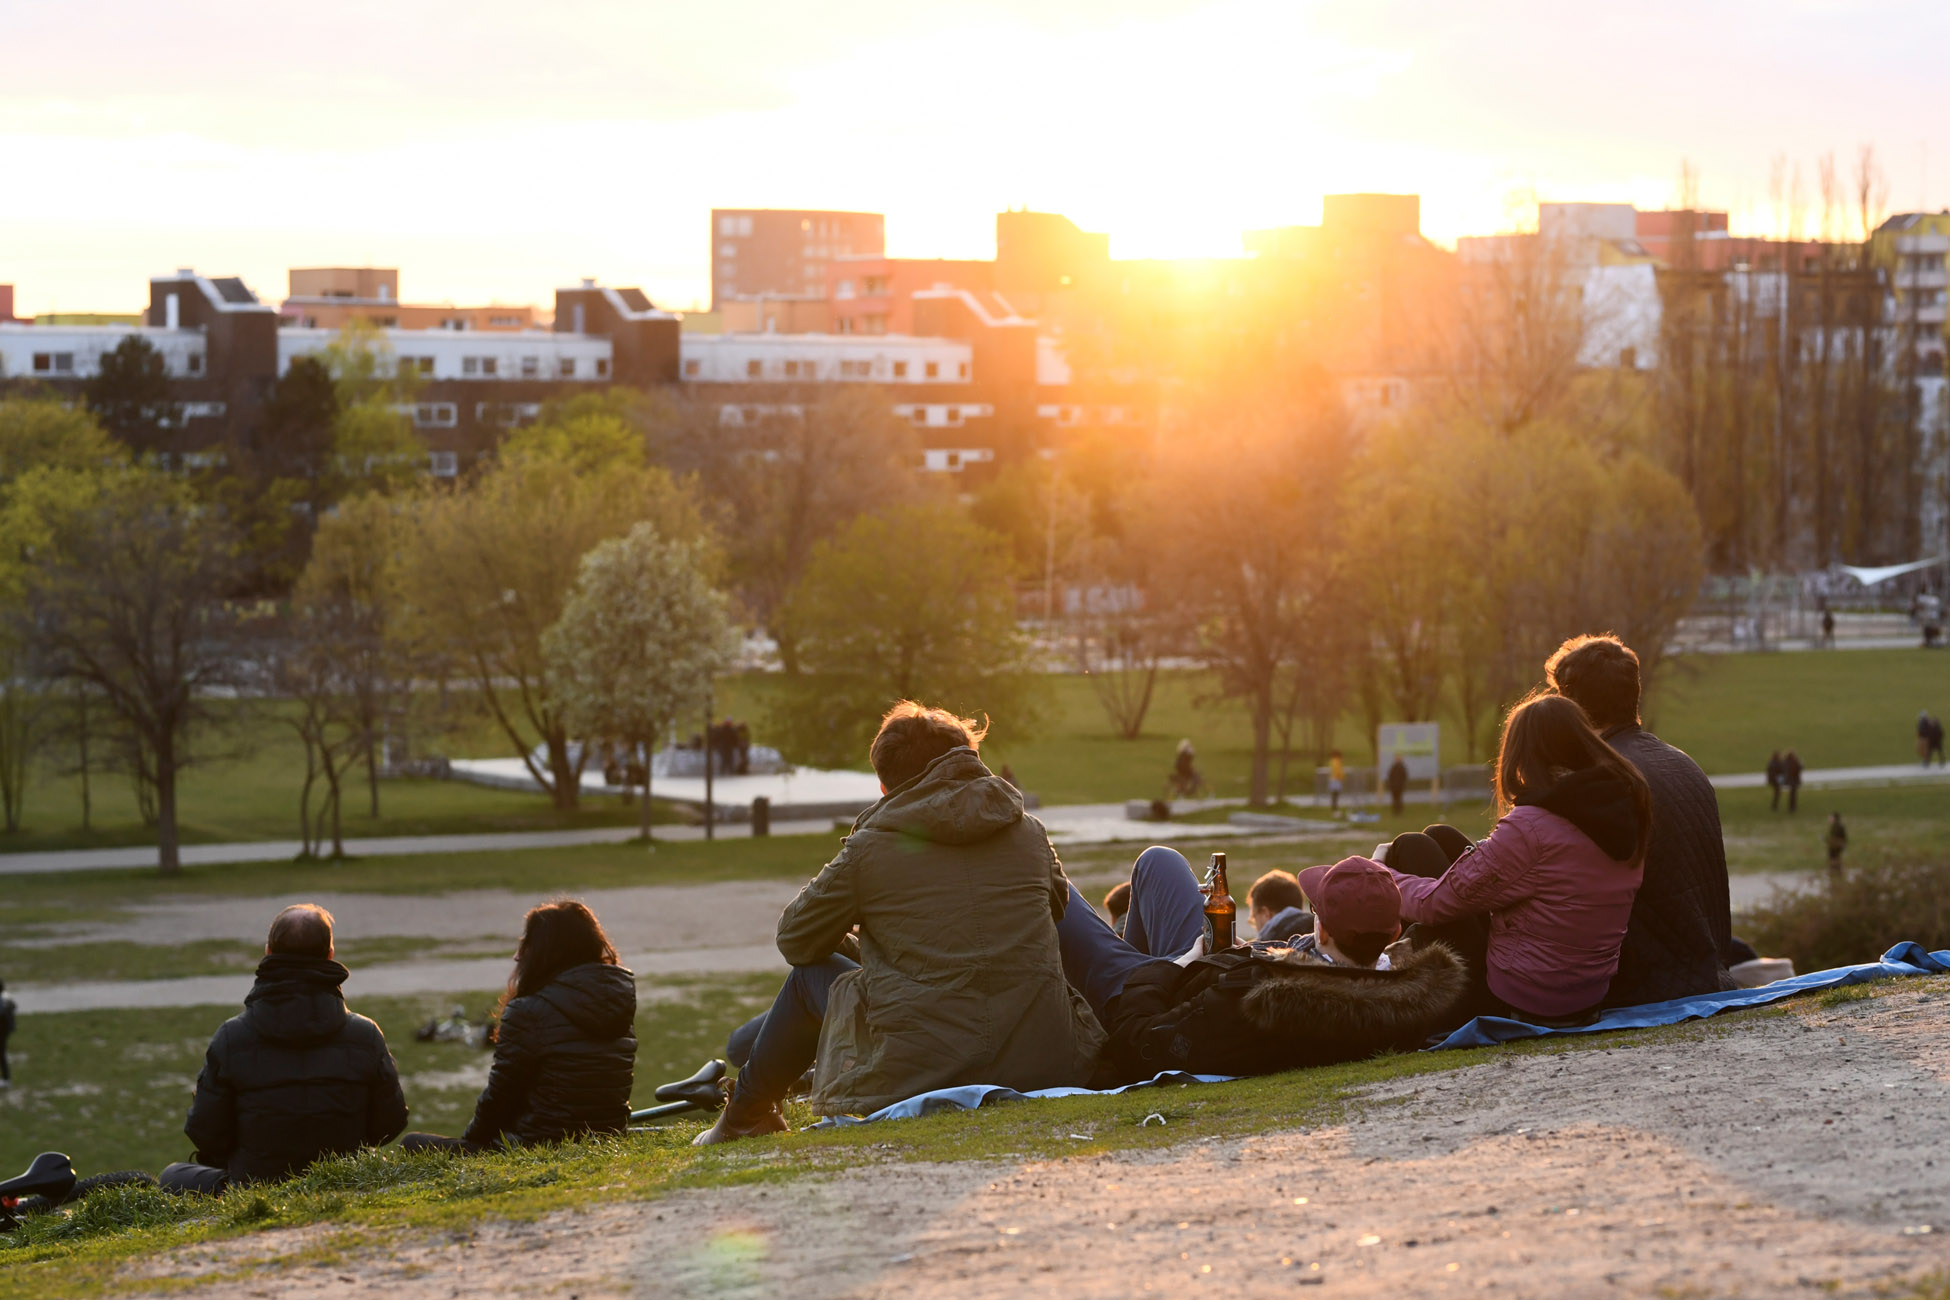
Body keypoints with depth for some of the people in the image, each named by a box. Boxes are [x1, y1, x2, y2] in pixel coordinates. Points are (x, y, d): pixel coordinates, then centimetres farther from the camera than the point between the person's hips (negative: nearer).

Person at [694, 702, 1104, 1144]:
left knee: (811, 975, 22)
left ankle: (745, 1115, 41)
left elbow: (794, 939, 13)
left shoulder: (869, 848, -1)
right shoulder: (1029, 832, 9)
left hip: (918, 1078, -3)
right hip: (1049, 1069, 3)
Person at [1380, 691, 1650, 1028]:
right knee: (1441, 837, 17)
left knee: (1413, 847, 8)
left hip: (1514, 1006, -8)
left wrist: (1382, 874, 7)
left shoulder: (1530, 827, -23)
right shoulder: (1627, 810, -2)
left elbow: (1436, 903, -14)